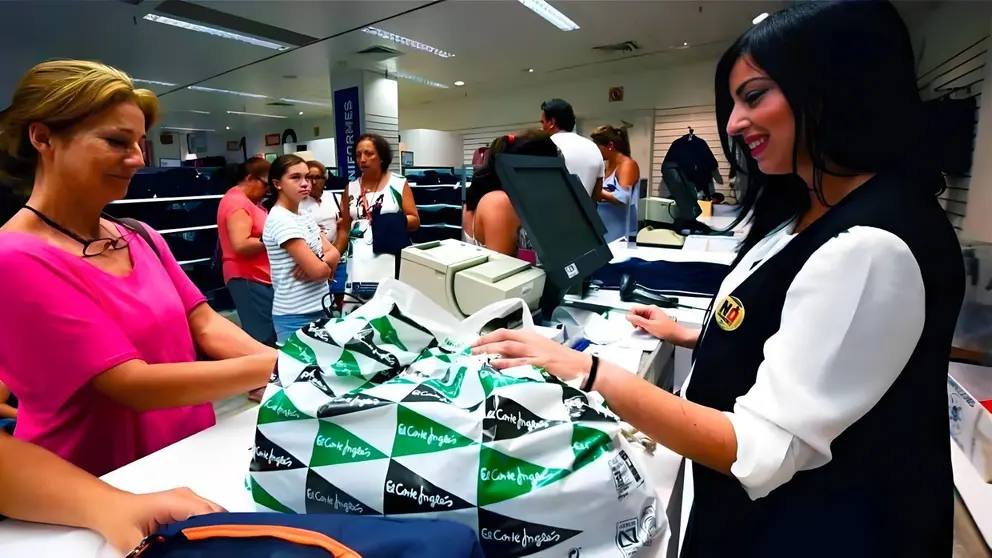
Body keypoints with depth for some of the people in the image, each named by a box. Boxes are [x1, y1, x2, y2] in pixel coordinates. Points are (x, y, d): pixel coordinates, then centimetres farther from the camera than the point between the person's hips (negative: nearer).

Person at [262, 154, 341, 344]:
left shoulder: (303, 216, 10)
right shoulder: (280, 220, -17)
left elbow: (334, 253, 5)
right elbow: (319, 271, -23)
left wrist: (319, 262, -15)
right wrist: (326, 265, -1)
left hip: (318, 309, 8)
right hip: (296, 316, -8)